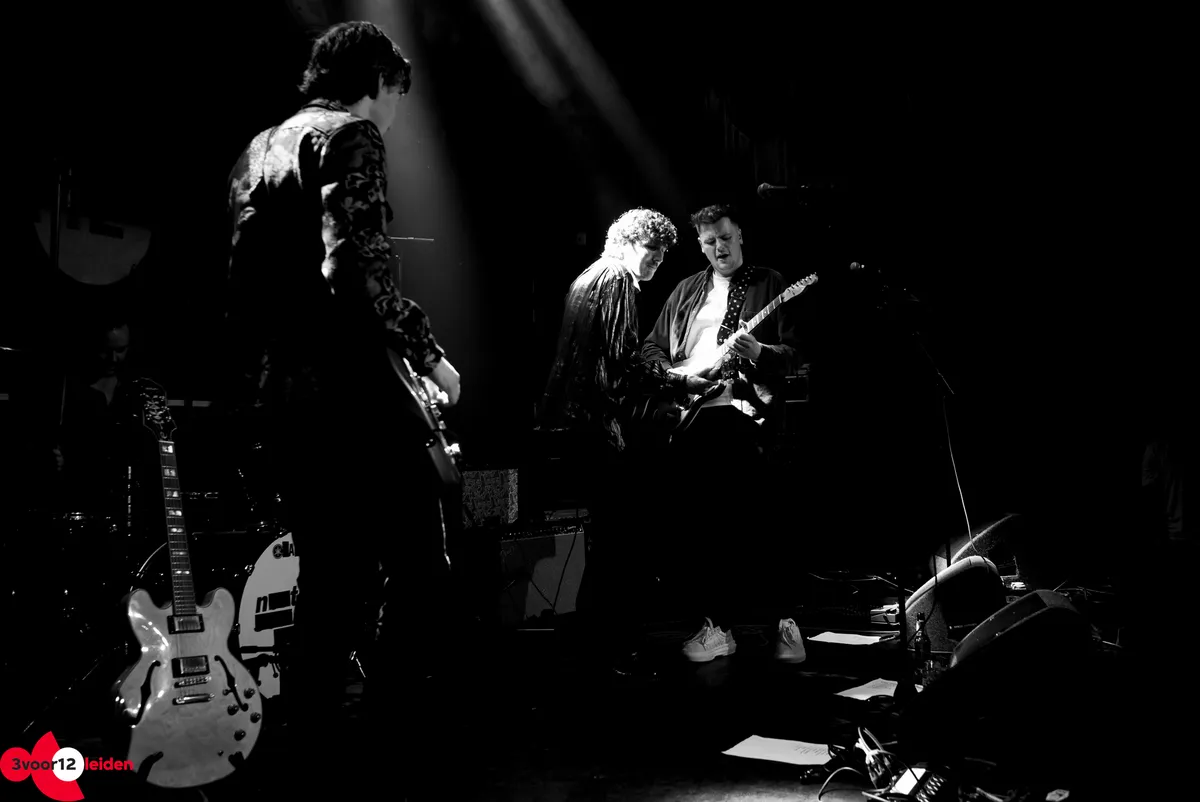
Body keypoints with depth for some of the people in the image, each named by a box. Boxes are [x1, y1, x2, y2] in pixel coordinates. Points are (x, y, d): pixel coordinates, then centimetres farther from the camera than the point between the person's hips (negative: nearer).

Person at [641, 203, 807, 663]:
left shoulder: (770, 285, 8)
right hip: (688, 416, 4)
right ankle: (717, 624, 12)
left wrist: (758, 352, -18)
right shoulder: (686, 291, 20)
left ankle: (782, 620, 4)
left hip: (743, 411, -4)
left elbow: (794, 354, 2)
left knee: (757, 522, -9)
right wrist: (672, 374, 0)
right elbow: (651, 347, 19)